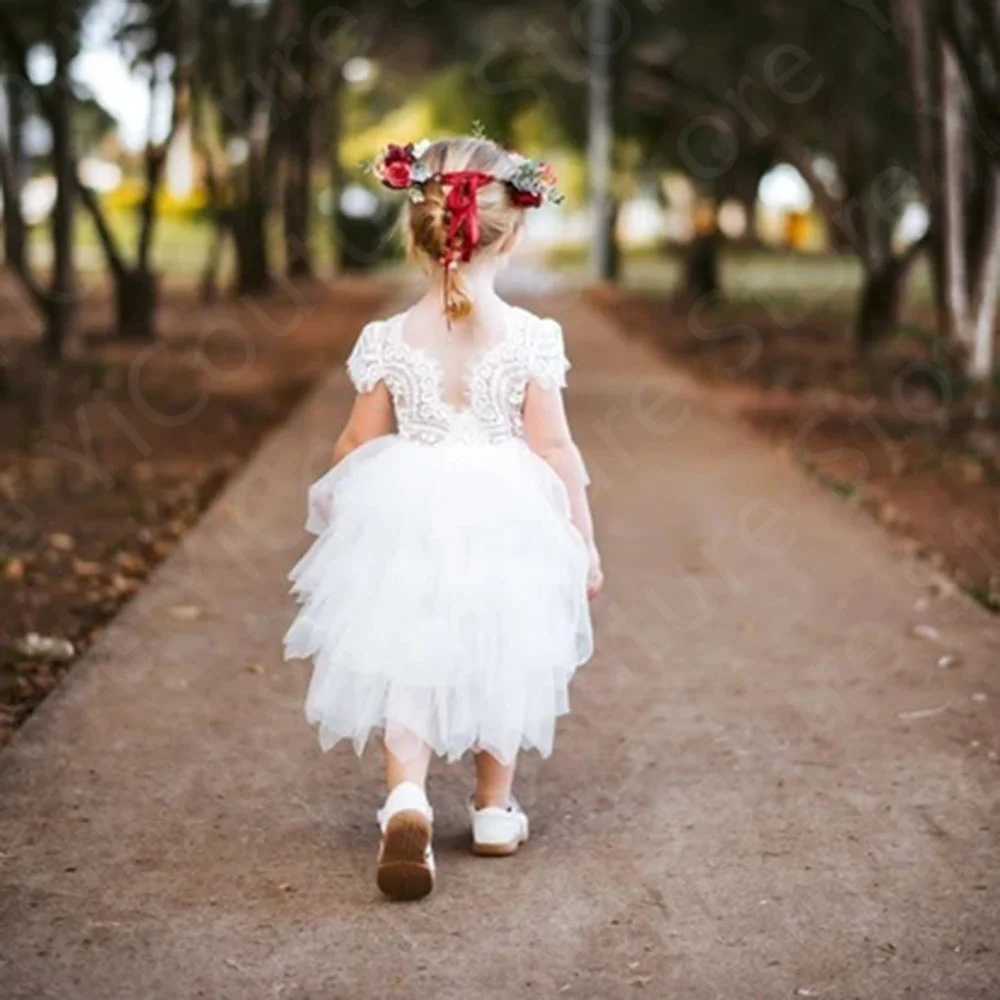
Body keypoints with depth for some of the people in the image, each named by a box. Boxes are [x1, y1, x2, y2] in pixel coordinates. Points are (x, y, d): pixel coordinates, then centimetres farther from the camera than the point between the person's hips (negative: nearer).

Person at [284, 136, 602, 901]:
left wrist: (331, 501, 22)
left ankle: (407, 796, -20)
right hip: (504, 524, 0)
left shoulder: (390, 341, -6)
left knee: (406, 672, 4)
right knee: (499, 668, 18)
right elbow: (554, 449, -8)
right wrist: (584, 538, 2)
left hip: (407, 522, 0)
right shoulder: (531, 339, -9)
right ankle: (495, 810, 31)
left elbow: (359, 446, 2)